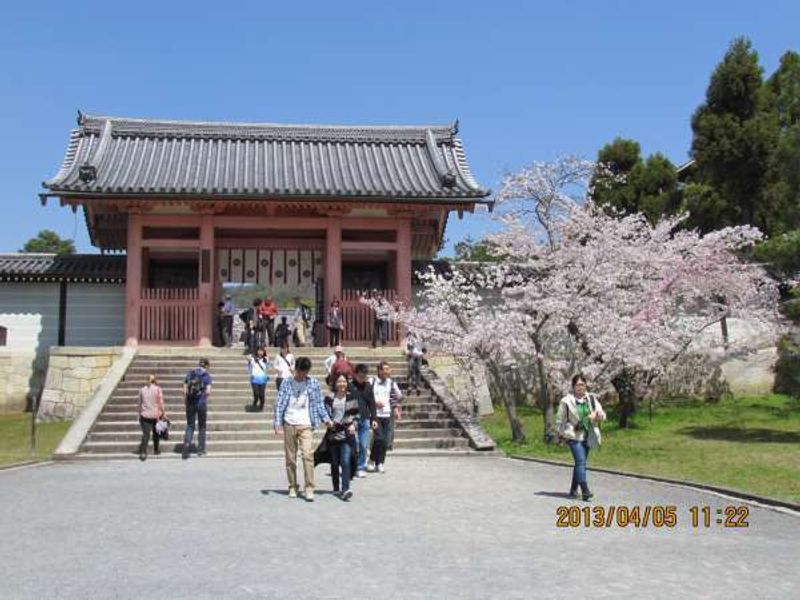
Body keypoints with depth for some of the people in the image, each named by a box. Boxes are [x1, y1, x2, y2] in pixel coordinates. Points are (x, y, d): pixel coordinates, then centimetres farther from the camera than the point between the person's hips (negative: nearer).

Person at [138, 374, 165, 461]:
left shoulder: (142, 389, 4)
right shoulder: (157, 389, -4)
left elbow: (140, 403, 9)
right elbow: (161, 403, -5)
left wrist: (140, 414, 18)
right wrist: (163, 413, 4)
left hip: (145, 415, 1)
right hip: (155, 415, -1)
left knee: (146, 434, -4)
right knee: (156, 433, 18)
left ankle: (143, 452, -19)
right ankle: (156, 450, 28)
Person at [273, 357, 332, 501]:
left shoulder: (313, 384, 5)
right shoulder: (286, 383, 5)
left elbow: (319, 403, 8)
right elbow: (279, 403, 3)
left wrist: (326, 418, -6)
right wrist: (277, 423, -7)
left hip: (306, 425, -1)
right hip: (289, 424, 1)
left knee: (308, 455, -14)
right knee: (290, 458, 6)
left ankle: (309, 489, -12)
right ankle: (293, 487, 19)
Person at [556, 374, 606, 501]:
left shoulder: (591, 399, 5)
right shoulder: (566, 401, -6)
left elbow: (602, 415, 2)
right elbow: (560, 419, 3)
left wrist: (597, 415, -19)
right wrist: (562, 433, 0)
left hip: (587, 437, 5)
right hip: (574, 436, -5)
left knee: (580, 463, 13)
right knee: (581, 462, -16)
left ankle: (573, 490, 25)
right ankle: (585, 491, -21)